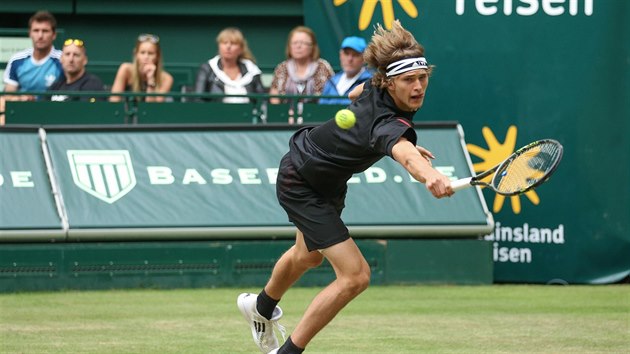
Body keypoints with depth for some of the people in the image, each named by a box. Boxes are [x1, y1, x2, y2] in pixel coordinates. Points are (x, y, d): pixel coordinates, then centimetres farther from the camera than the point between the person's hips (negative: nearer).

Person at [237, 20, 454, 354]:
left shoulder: (376, 88, -18)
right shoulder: (388, 124, -42)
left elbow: (355, 93, 7)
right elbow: (405, 156, -66)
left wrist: (404, 146, 7)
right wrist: (431, 176, -88)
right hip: (300, 185, -10)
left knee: (309, 256, 34)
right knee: (355, 275, -19)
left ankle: (261, 306, 64)